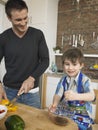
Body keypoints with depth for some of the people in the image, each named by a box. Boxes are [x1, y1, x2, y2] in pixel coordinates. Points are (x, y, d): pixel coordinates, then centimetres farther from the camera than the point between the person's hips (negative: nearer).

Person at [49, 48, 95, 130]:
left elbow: (92, 96, -26)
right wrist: (54, 104, -29)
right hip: (64, 111, 3)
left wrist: (76, 96, -46)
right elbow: (58, 94, -6)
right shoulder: (63, 80, 2)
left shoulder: (85, 80, -11)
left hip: (81, 113, -3)